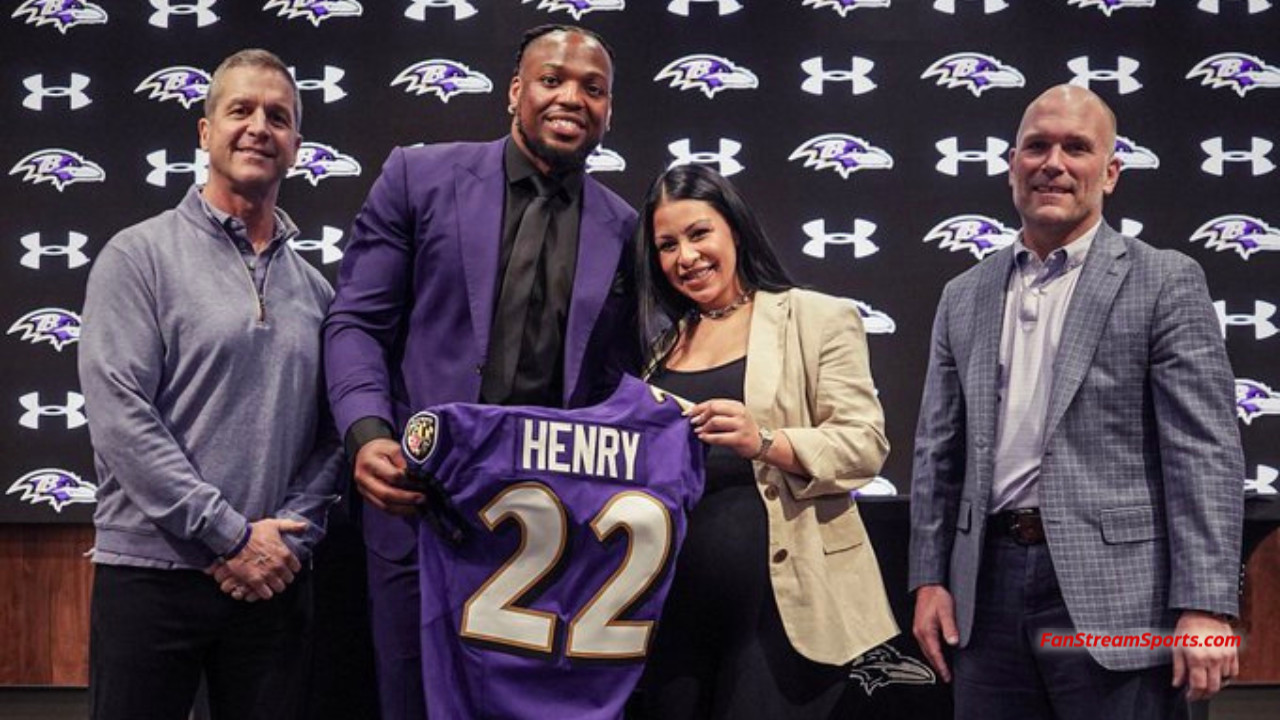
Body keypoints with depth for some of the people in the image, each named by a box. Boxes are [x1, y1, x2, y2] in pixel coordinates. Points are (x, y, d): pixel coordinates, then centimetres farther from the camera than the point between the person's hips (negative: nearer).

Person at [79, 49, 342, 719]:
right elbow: (119, 416, -11)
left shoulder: (313, 287, 13)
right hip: (151, 571, -4)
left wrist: (288, 538, -5)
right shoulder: (139, 256, -2)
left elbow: (329, 436, 11)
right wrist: (231, 537, -13)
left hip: (272, 580, 4)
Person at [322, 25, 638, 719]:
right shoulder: (420, 177, 3)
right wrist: (369, 434, -17)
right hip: (422, 501, -1)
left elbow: (615, 381, 11)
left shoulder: (622, 230, 8)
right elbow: (356, 320, 0)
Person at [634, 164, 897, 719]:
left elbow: (865, 443, -8)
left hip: (782, 600, -4)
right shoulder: (660, 341, 15)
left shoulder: (819, 318, 1)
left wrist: (765, 441, -22)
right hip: (678, 604, 5)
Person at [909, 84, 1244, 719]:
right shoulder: (964, 297, 12)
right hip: (989, 586, 4)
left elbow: (1204, 452, -7)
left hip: (1112, 596, -4)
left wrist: (1205, 606, -14)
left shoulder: (1165, 282, -1)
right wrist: (929, 578, 7)